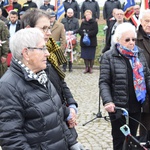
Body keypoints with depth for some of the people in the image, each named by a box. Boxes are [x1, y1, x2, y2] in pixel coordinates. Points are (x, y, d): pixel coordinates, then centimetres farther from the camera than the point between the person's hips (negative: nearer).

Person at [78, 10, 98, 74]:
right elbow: (80, 30, 4)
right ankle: (87, 67, 14)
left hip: (92, 42, -4)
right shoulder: (83, 23, 12)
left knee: (91, 56, 0)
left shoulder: (94, 22, -1)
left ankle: (91, 68, 10)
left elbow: (95, 31, -10)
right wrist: (84, 33, -16)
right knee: (85, 55, 4)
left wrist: (88, 34, -19)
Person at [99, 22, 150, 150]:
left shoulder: (139, 53, 6)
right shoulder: (109, 56, -8)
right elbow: (104, 82, -10)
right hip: (118, 107, -4)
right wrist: (107, 101, -25)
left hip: (136, 106, 4)